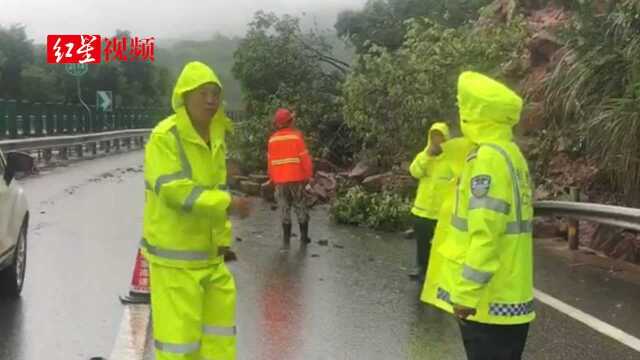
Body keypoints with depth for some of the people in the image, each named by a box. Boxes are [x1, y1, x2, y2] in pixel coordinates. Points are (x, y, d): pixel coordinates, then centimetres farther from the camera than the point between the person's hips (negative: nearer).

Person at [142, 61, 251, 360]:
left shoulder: (215, 136, 8)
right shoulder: (165, 137, -19)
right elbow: (173, 190, -28)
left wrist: (223, 236, 12)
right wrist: (227, 204, -33)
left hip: (208, 251, 8)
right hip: (174, 252, -8)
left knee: (220, 313, 17)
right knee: (177, 325, -3)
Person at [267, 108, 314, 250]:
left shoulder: (273, 139, 1)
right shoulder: (296, 136, -10)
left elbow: (270, 161, 4)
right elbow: (305, 158, -11)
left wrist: (273, 179, 13)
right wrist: (308, 175, 0)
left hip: (280, 180, 3)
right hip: (296, 178, -3)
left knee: (284, 209, 8)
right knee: (301, 208, 12)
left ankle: (286, 240, 6)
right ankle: (304, 237, 20)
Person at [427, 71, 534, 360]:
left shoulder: (488, 157, -17)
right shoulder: (509, 153, 12)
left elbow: (485, 233, -23)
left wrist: (467, 293, -21)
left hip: (489, 298, -9)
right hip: (508, 294, 9)